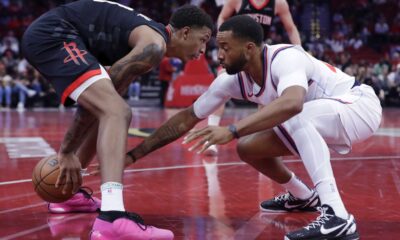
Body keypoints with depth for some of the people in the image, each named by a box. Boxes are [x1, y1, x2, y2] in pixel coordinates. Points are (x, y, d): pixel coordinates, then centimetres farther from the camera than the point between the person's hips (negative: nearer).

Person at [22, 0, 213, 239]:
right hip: (52, 33, -11)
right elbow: (99, 94, -14)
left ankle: (68, 193, 31)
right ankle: (112, 217, -41)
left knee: (111, 112, 23)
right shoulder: (154, 45, -9)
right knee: (116, 112, -24)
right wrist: (67, 151, -10)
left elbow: (96, 101, 22)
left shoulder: (148, 40, 22)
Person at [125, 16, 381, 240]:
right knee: (248, 147, 3)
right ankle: (303, 197, 27)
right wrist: (134, 154, -4)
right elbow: (188, 117, -2)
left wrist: (231, 130, -55)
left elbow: (292, 104, -52)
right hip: (323, 119, 8)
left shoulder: (285, 58, -31)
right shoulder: (233, 79, -8)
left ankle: (337, 217, -39)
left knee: (294, 117, -36)